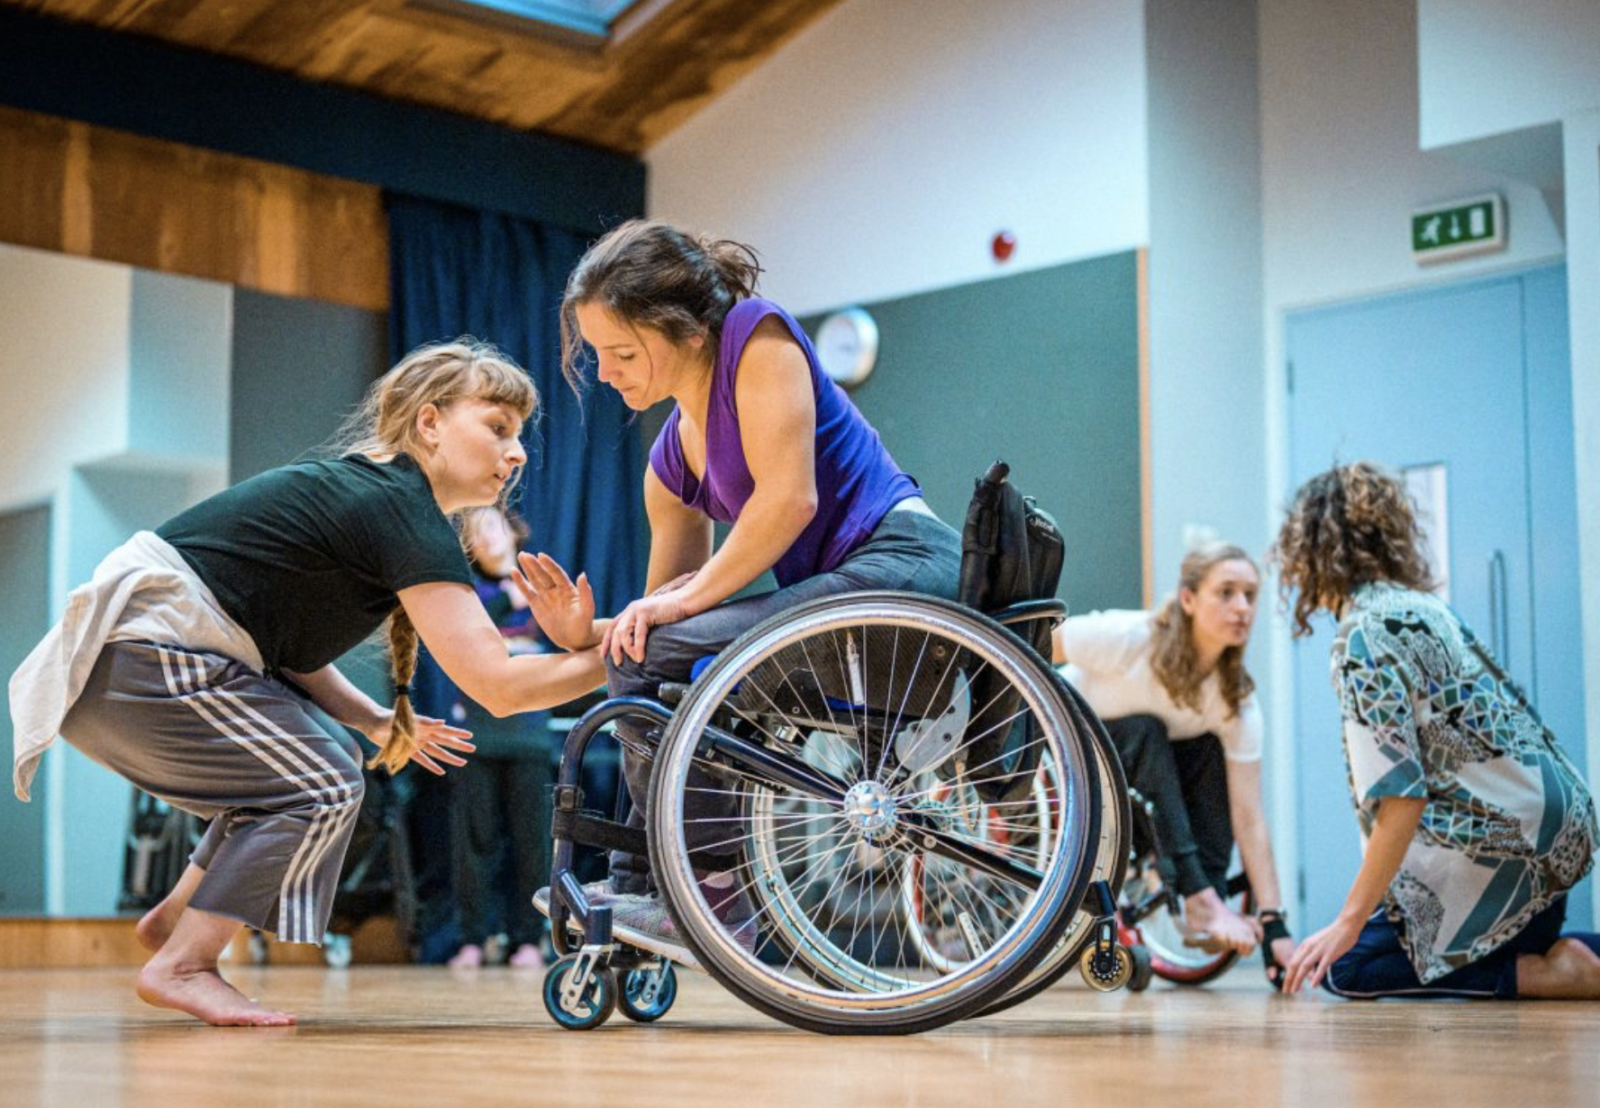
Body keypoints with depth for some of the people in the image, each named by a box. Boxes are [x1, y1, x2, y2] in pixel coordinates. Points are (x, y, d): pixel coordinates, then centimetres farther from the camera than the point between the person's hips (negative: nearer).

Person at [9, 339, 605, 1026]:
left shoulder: (356, 490, 15)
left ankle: (174, 918, 24)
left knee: (292, 770, 19)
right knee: (322, 788, -8)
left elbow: (290, 642, 18)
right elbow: (496, 685, -22)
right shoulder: (401, 512, -16)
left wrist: (375, 723, 9)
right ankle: (181, 966, -2)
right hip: (143, 661, -10)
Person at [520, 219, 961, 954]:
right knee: (642, 656, 16)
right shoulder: (671, 463, 15)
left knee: (654, 660, -17)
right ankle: (639, 892, 21)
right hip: (839, 591, 10)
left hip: (904, 564, -10)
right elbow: (667, 609, 16)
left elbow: (790, 496, -17)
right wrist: (590, 634, -3)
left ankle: (712, 899, -7)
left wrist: (686, 599, -11)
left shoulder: (759, 336, -7)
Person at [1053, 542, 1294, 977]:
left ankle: (1213, 899, -23)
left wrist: (1273, 924, -29)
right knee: (1145, 734, -31)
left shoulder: (1237, 699, -18)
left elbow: (1249, 817, -21)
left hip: (1142, 767, 4)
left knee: (1211, 752, -23)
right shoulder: (1127, 639, -31)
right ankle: (1200, 902, -37)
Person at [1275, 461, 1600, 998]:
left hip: (1501, 837, -9)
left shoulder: (1364, 634, -13)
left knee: (1347, 966, -1)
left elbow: (1401, 796, -20)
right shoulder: (1425, 605, 14)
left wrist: (1350, 922, -17)